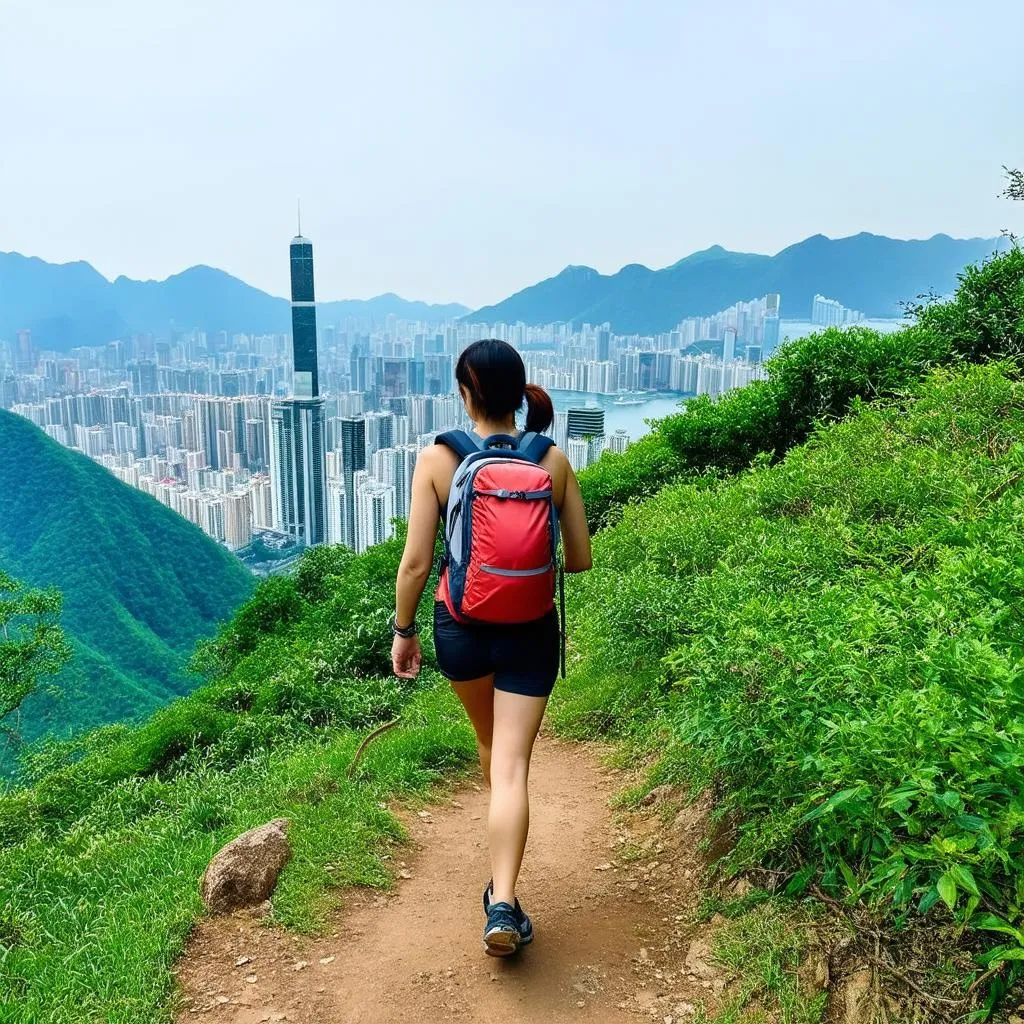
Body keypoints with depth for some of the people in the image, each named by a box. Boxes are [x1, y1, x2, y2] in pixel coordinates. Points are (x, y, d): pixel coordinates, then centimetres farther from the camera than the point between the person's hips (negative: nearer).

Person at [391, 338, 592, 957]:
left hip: (460, 627, 1)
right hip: (530, 632, -1)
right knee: (512, 765, 4)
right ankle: (503, 904, -5)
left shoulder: (438, 459, -12)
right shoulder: (553, 461, -7)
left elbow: (416, 562, -12)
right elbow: (581, 559, -2)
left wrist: (403, 631, 2)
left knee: (491, 743, 27)